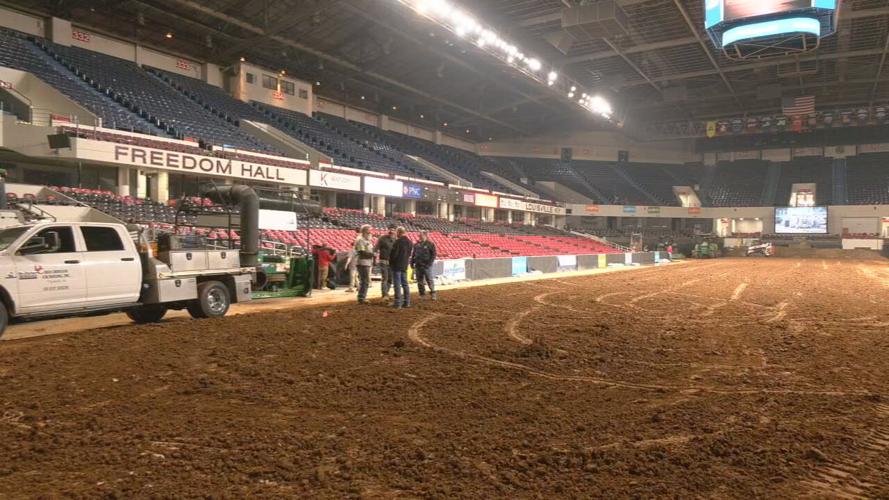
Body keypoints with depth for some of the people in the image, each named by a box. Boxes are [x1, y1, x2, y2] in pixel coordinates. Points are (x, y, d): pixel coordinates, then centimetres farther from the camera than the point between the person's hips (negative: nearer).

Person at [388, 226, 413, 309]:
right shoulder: (410, 243, 9)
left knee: (397, 284, -4)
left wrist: (390, 262, 2)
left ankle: (398, 303, -4)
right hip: (405, 265, 7)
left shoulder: (398, 242, -15)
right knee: (405, 284, 13)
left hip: (397, 265, -7)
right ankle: (407, 302, 14)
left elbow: (393, 253, -14)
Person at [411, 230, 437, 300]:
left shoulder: (430, 244, -2)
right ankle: (422, 294, 16)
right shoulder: (416, 245, 13)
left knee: (429, 280, -3)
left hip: (426, 266, -5)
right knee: (420, 281, 8)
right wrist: (412, 262, 10)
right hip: (418, 266, 5)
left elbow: (433, 254, -5)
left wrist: (430, 263, -13)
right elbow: (413, 254, 19)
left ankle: (433, 294, 6)